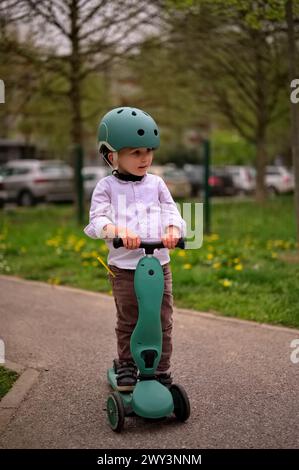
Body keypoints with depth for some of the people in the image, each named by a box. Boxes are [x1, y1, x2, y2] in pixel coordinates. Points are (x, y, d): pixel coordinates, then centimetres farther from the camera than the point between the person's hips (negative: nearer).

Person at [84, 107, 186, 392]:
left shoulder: (156, 183, 7)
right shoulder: (107, 187, -1)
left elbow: (171, 212, 0)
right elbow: (97, 219, -12)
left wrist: (173, 229, -23)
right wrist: (118, 230, -32)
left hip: (159, 264, 3)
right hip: (123, 267, -2)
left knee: (163, 322, 6)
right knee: (127, 322, 8)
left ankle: (162, 371, 19)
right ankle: (126, 365, 26)